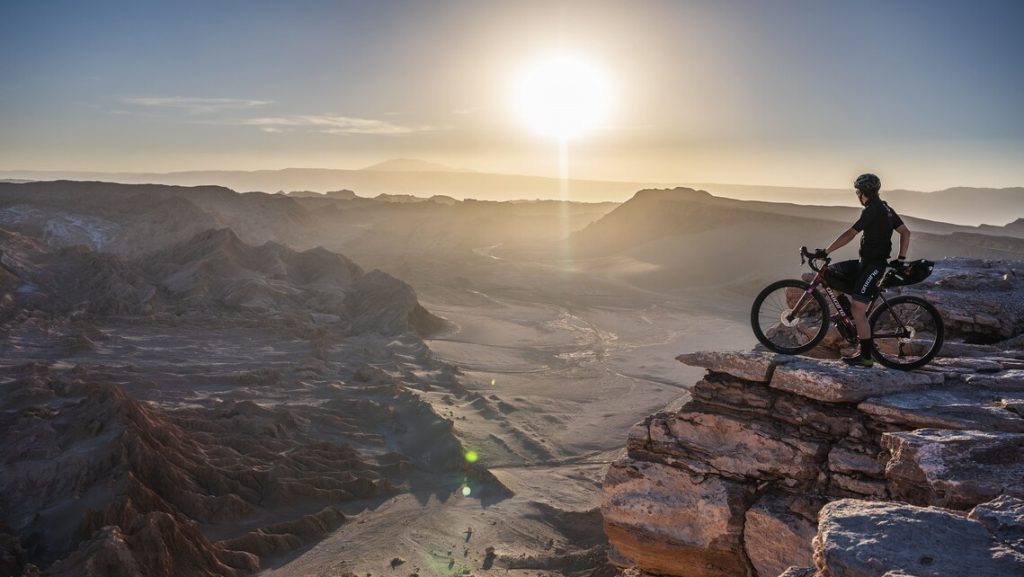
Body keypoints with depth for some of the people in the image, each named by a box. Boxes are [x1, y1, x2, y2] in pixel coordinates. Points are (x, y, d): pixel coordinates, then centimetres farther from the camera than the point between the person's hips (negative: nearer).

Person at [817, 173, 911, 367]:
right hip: (865, 263, 10)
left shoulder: (872, 210, -15)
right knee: (828, 274, 9)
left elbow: (850, 235, -19)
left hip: (872, 266, -10)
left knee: (858, 311, -11)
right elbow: (906, 232, 19)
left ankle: (866, 357, -5)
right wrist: (901, 258, 17)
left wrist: (826, 252, -17)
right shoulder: (885, 209, 15)